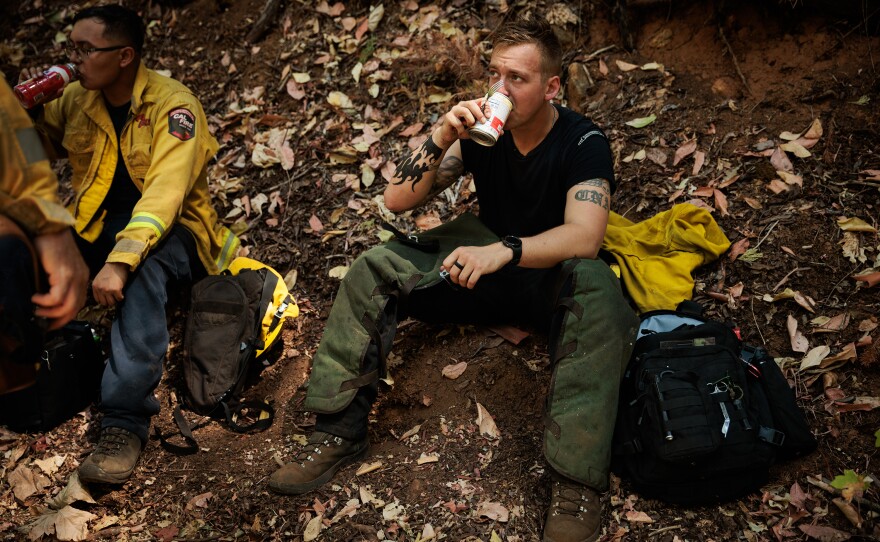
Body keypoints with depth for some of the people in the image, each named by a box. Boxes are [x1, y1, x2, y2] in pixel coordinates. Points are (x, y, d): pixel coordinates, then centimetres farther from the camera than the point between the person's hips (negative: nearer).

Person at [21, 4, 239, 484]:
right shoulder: (75, 99, 4)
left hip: (170, 236, -6)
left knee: (140, 271, -39)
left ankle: (126, 420, -35)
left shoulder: (173, 106, -16)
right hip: (94, 235, 6)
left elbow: (165, 193, -28)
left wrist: (121, 261, -41)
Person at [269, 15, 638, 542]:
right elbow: (397, 200, -11)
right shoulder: (480, 128, -6)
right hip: (488, 255, 4)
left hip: (553, 273, -4)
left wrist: (506, 251, -51)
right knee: (375, 269, -15)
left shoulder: (584, 143, -17)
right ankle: (340, 431, -13)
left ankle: (577, 481, -42)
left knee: (595, 284, -40)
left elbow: (584, 237, -34)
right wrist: (442, 139, -28)